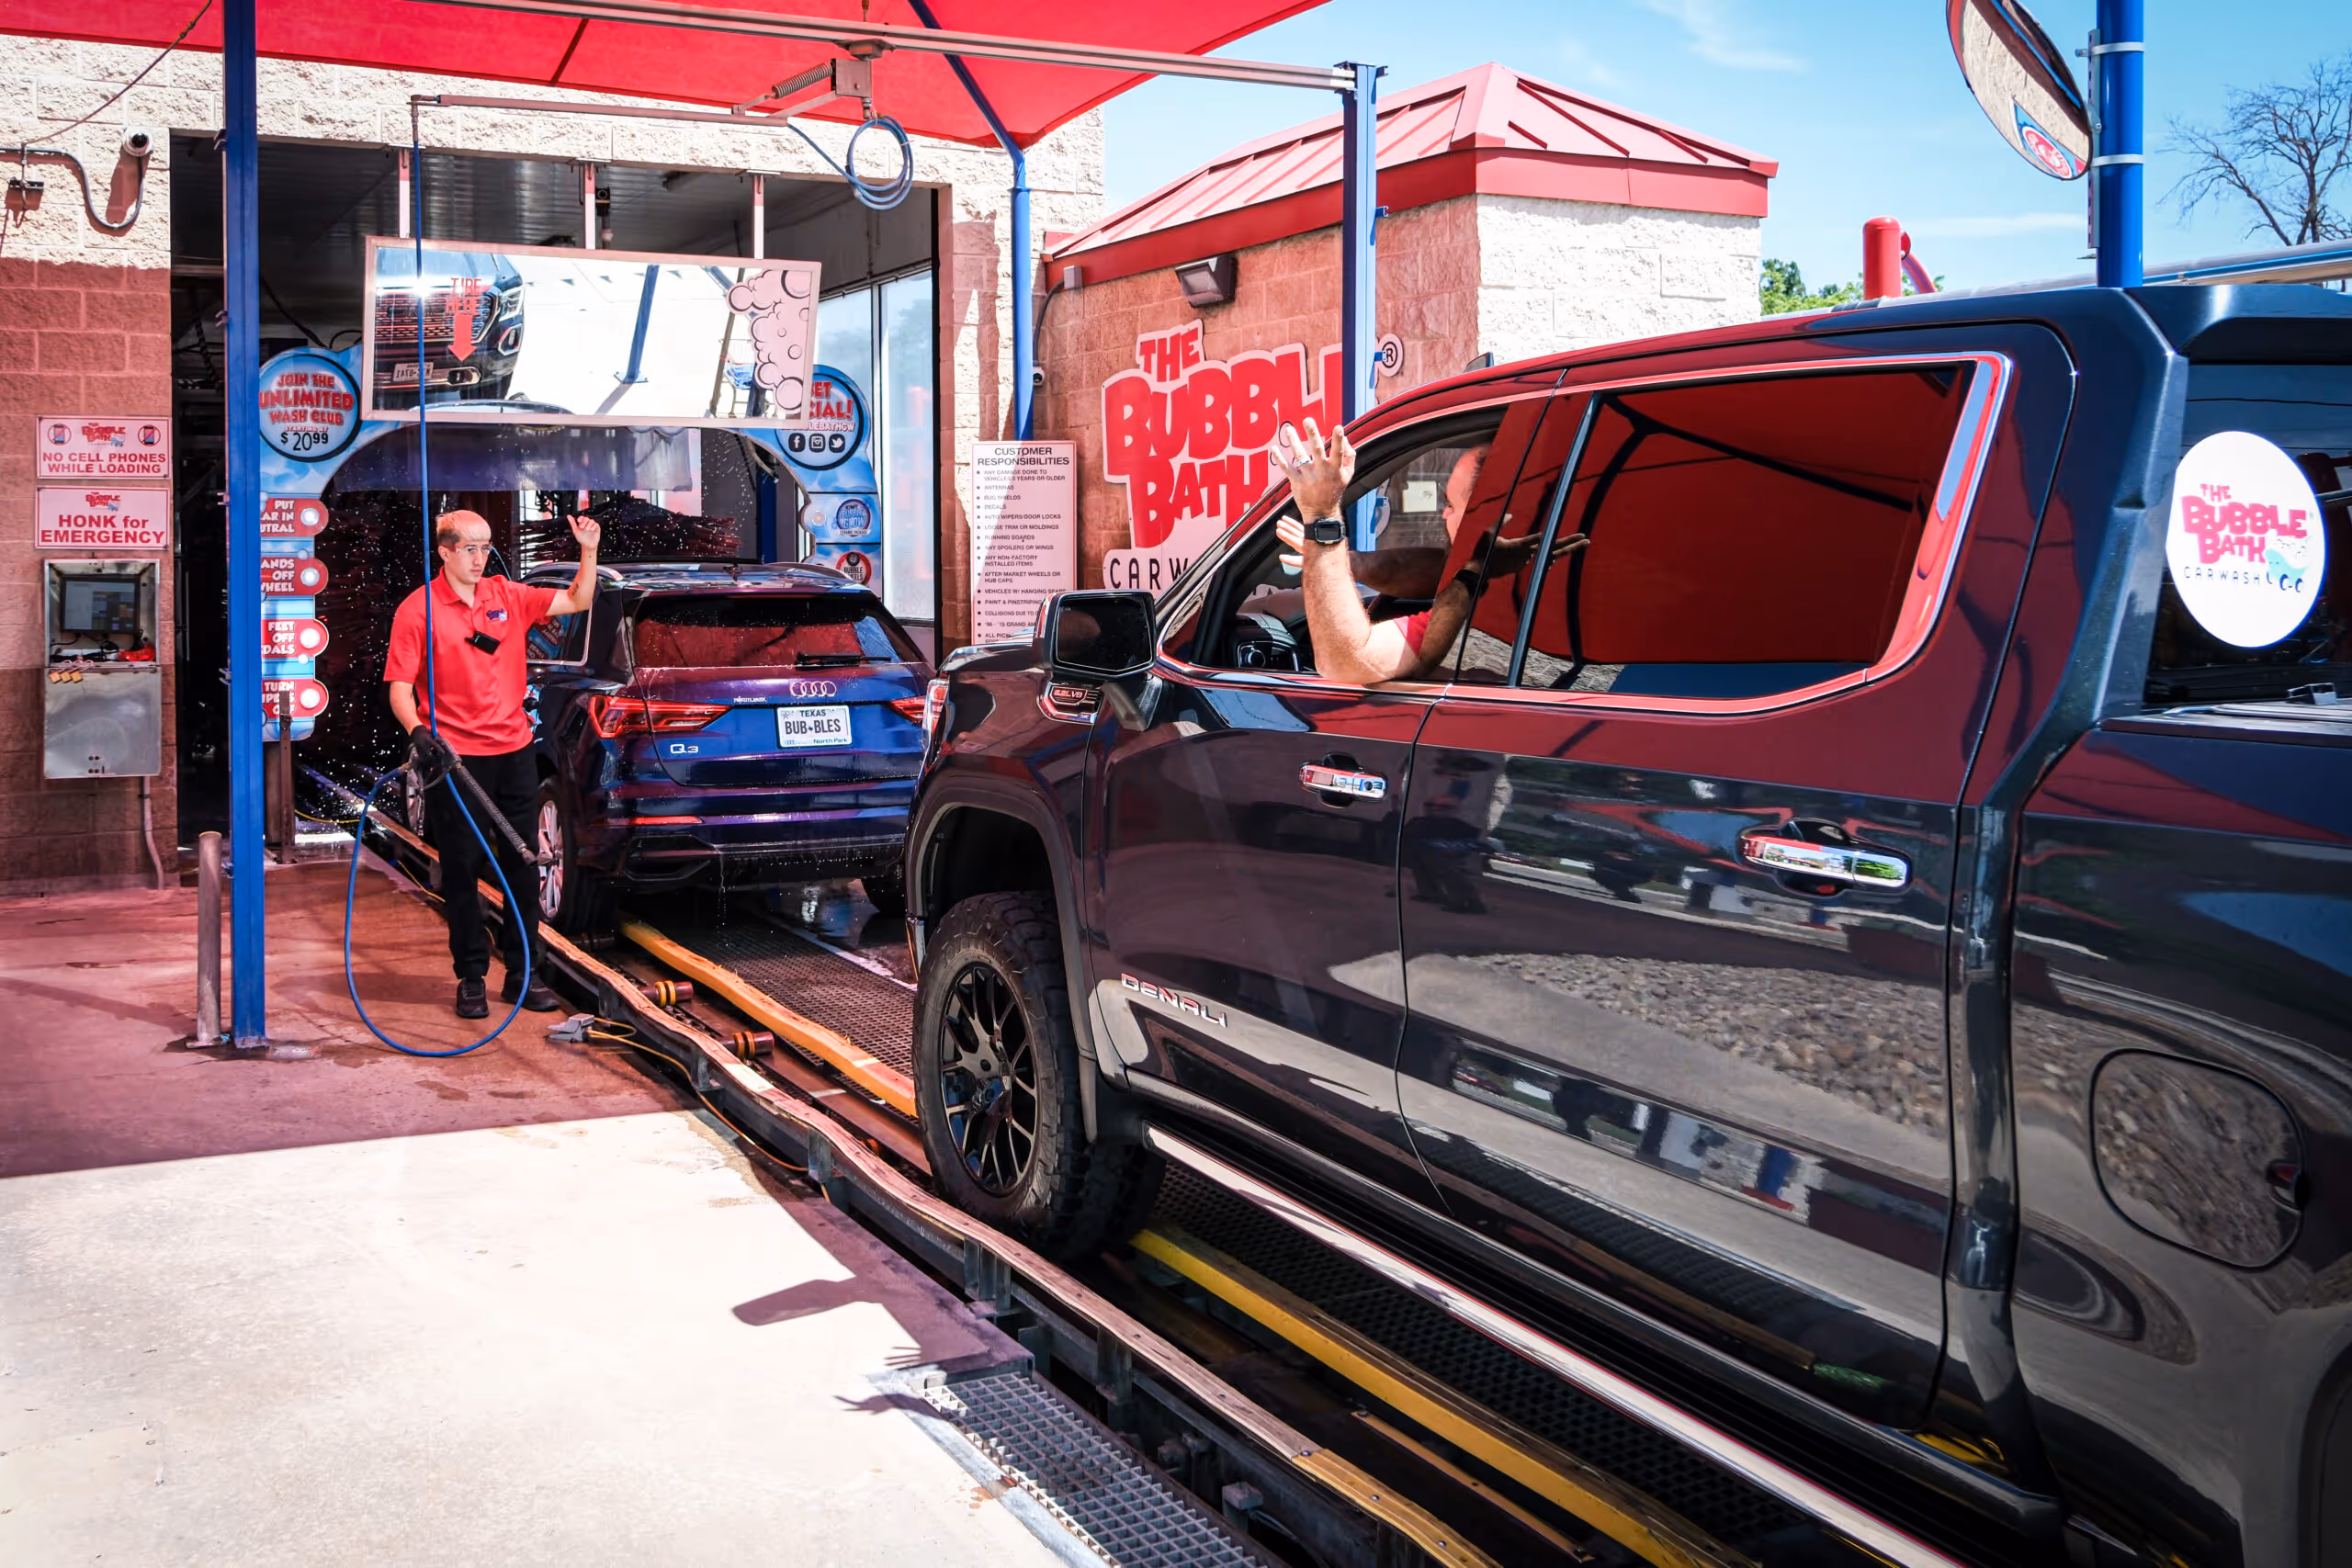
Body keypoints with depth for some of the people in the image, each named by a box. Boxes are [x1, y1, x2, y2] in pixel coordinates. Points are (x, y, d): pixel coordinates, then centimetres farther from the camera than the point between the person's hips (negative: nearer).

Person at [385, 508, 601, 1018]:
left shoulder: (507, 595, 8)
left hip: (514, 752, 5)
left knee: (523, 867, 9)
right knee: (462, 871, 2)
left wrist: (589, 551, -2)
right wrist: (418, 731, -25)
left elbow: (578, 601, 13)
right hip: (456, 758, -4)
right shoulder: (418, 610, -6)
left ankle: (522, 973, 18)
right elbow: (399, 689, -8)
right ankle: (471, 978, 12)